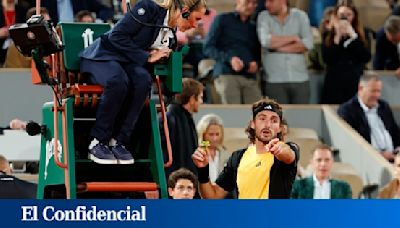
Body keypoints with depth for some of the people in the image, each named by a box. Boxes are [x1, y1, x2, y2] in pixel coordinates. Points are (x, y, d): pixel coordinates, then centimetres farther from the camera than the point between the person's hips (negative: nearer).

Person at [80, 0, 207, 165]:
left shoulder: (171, 36, 8)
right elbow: (116, 36, -18)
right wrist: (146, 57, -19)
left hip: (127, 63, 6)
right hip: (102, 56, -6)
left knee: (143, 79, -30)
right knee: (119, 80, -38)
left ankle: (118, 142, -26)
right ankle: (97, 143, -26)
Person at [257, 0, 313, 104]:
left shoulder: (300, 16, 5)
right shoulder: (263, 17, 4)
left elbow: (308, 43, -7)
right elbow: (265, 41, -14)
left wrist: (280, 48, -10)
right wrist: (293, 38, -7)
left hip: (300, 79, 1)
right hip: (275, 80, -1)